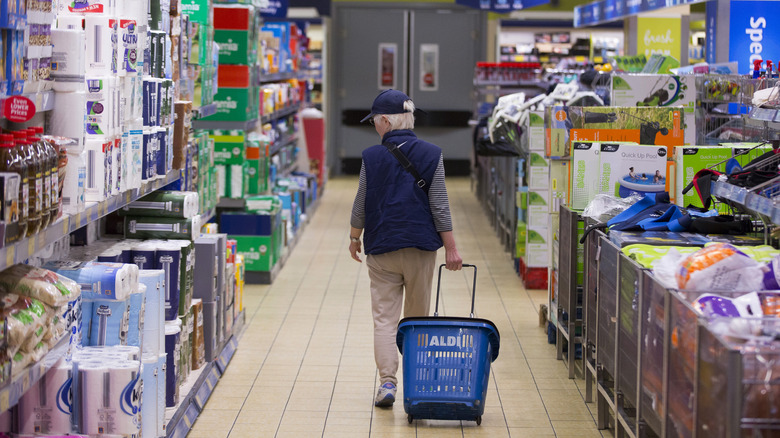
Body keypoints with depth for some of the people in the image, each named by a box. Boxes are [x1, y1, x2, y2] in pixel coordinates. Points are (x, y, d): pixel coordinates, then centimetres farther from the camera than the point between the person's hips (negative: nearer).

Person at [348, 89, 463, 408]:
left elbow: (361, 205, 2)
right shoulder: (431, 154, -3)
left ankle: (387, 381, -10)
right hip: (421, 247, 1)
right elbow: (439, 206, -4)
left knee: (384, 318, 2)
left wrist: (354, 239, 18)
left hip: (382, 248, -1)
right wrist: (451, 249, 1)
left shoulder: (371, 157, -5)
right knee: (418, 318, 14)